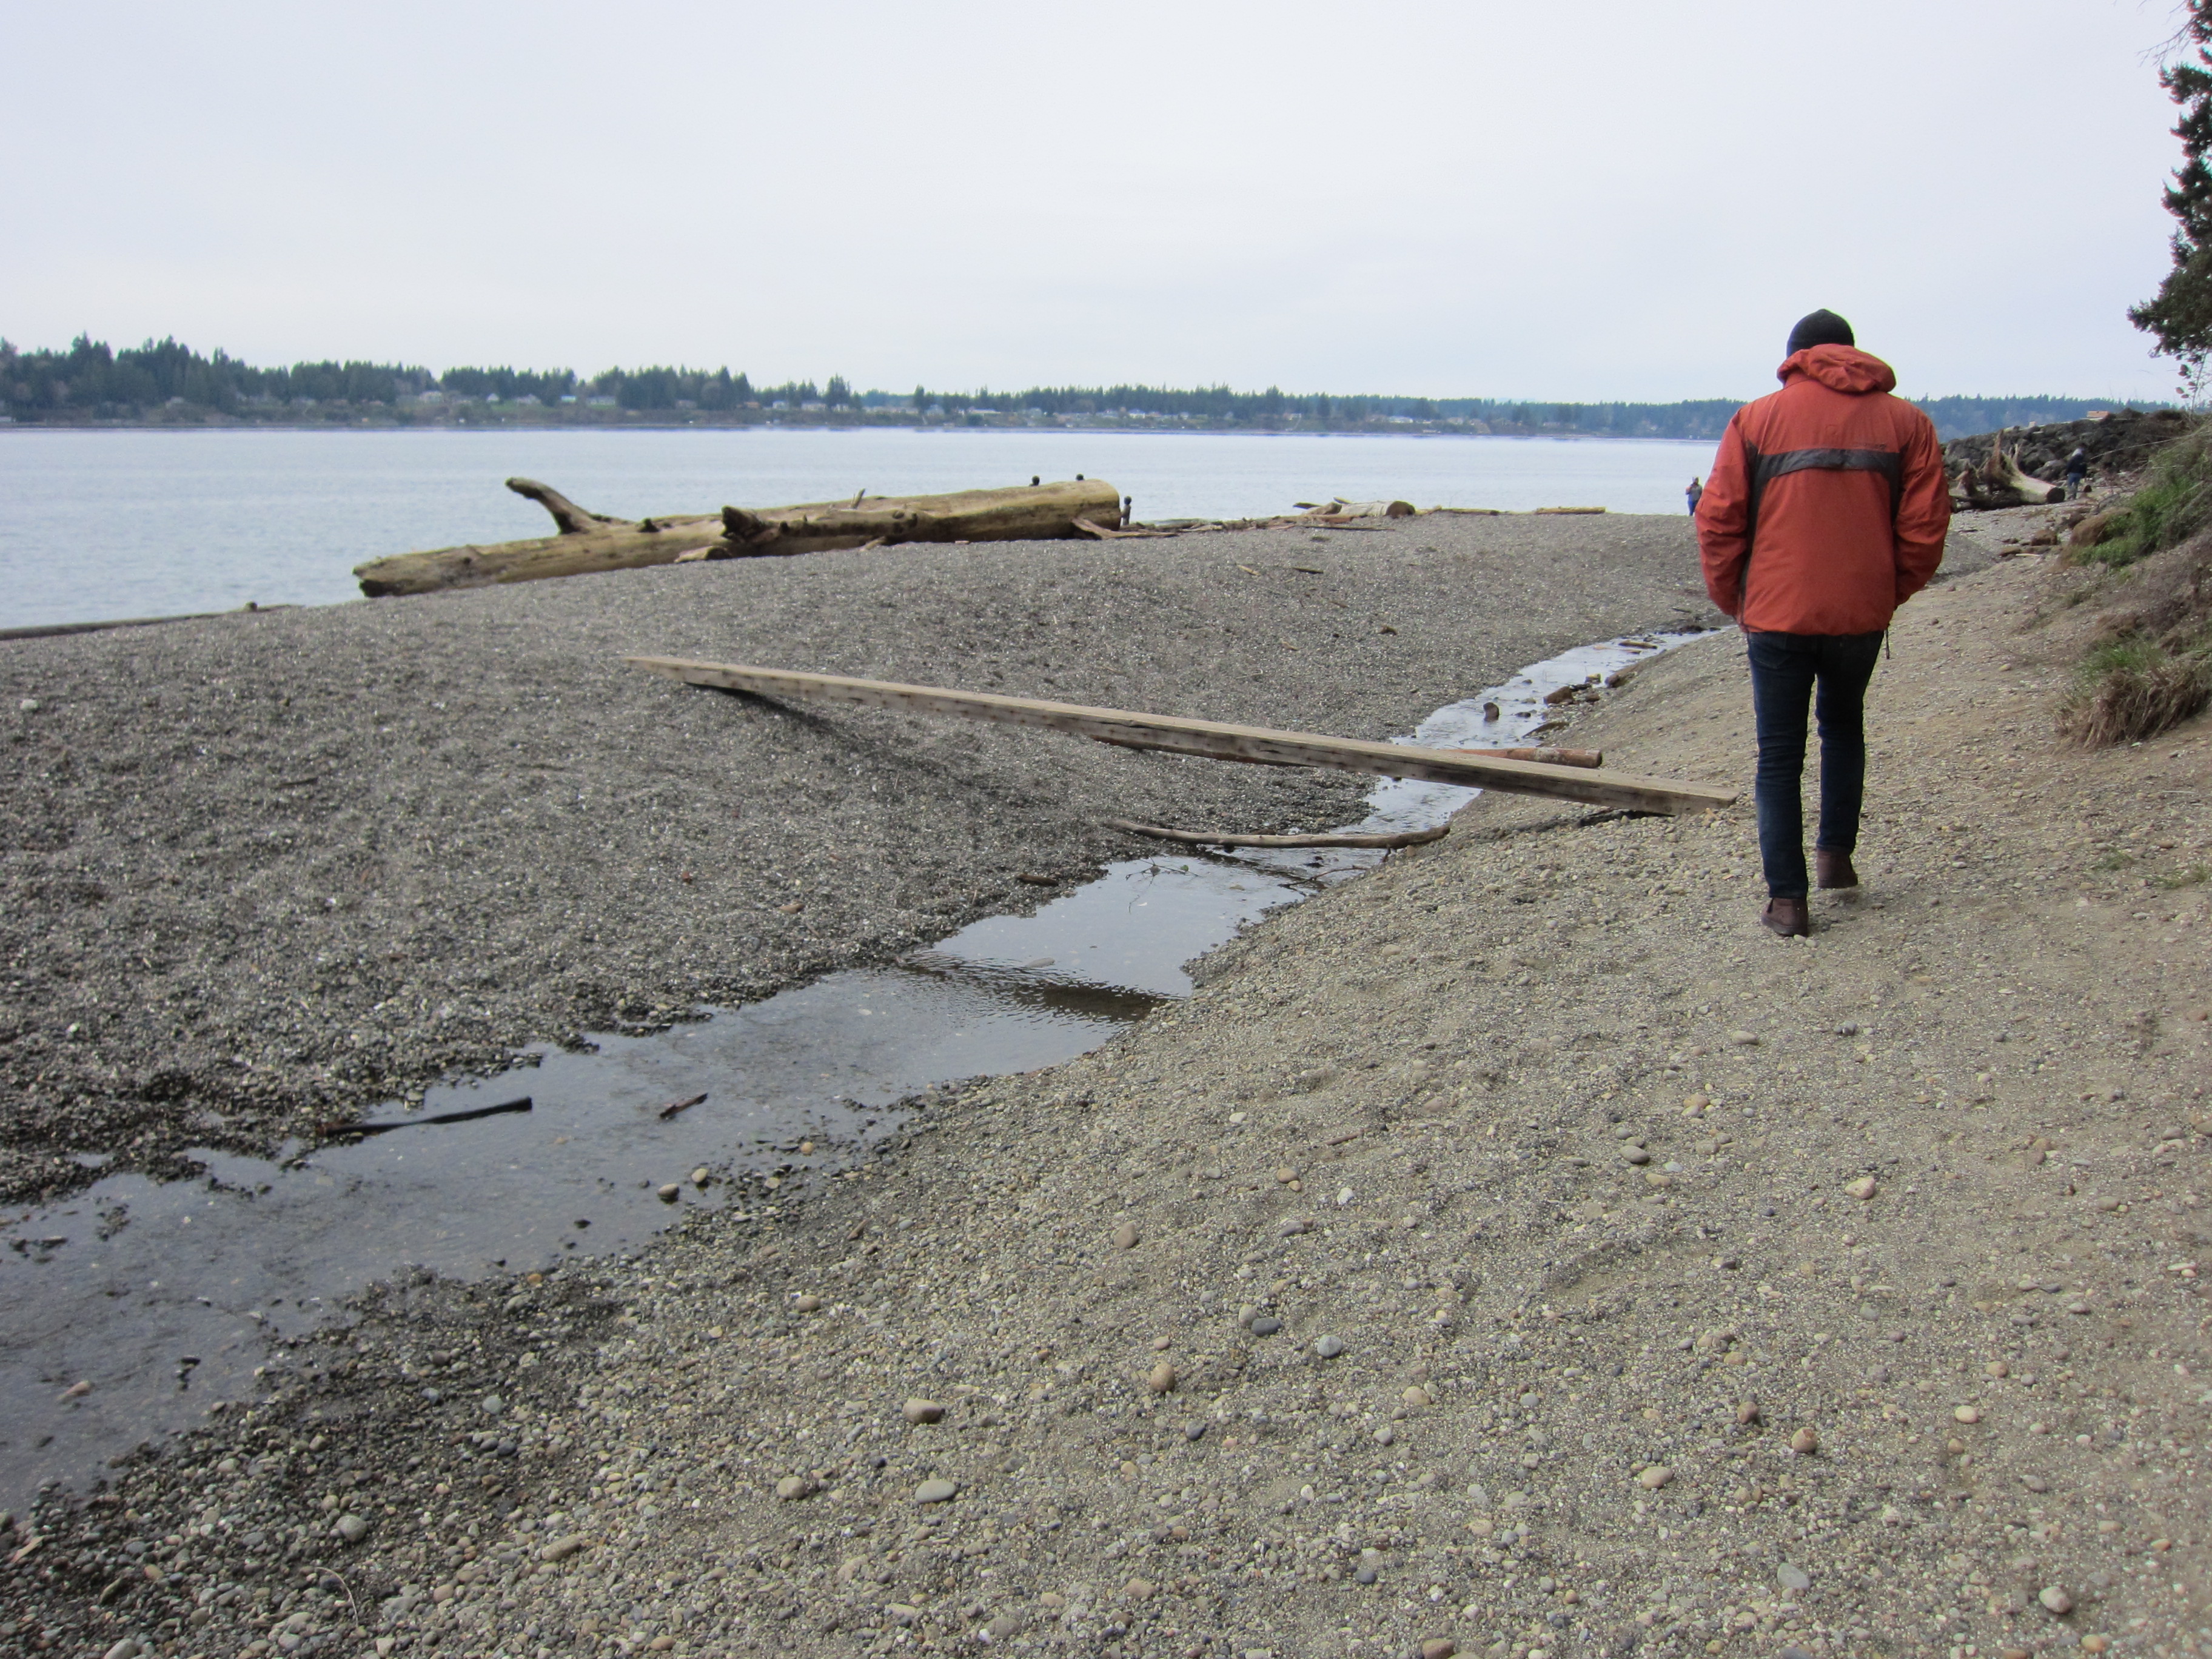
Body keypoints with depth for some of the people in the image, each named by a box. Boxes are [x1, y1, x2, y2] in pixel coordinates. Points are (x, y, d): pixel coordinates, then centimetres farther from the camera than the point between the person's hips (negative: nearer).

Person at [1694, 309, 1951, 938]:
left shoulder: (1755, 419, 1)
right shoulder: (1904, 421, 5)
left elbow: (1717, 522, -3)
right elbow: (1926, 526, 1)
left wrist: (1733, 599, 8)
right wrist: (1891, 592, 15)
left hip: (1777, 614, -2)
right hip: (1861, 614, 2)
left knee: (1779, 755, 6)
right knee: (1844, 725, 28)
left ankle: (1786, 898, 4)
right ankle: (1835, 851, 26)